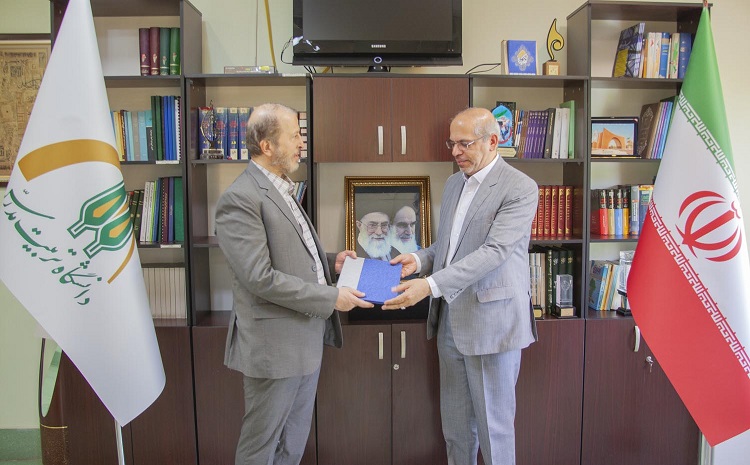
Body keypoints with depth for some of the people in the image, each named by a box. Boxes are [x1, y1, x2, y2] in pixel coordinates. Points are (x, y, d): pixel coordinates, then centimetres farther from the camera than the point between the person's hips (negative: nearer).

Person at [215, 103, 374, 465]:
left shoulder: (281, 189, 13)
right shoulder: (240, 198, -17)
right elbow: (261, 278, -23)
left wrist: (330, 262, 5)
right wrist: (331, 298, -19)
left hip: (306, 337, 9)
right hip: (274, 343, -9)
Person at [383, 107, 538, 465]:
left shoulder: (519, 188, -12)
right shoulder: (453, 184, 11)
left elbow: (494, 251, -22)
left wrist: (430, 285, -29)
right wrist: (419, 259, -3)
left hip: (491, 321, -7)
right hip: (450, 319, 7)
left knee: (493, 423, 9)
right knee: (454, 422, 18)